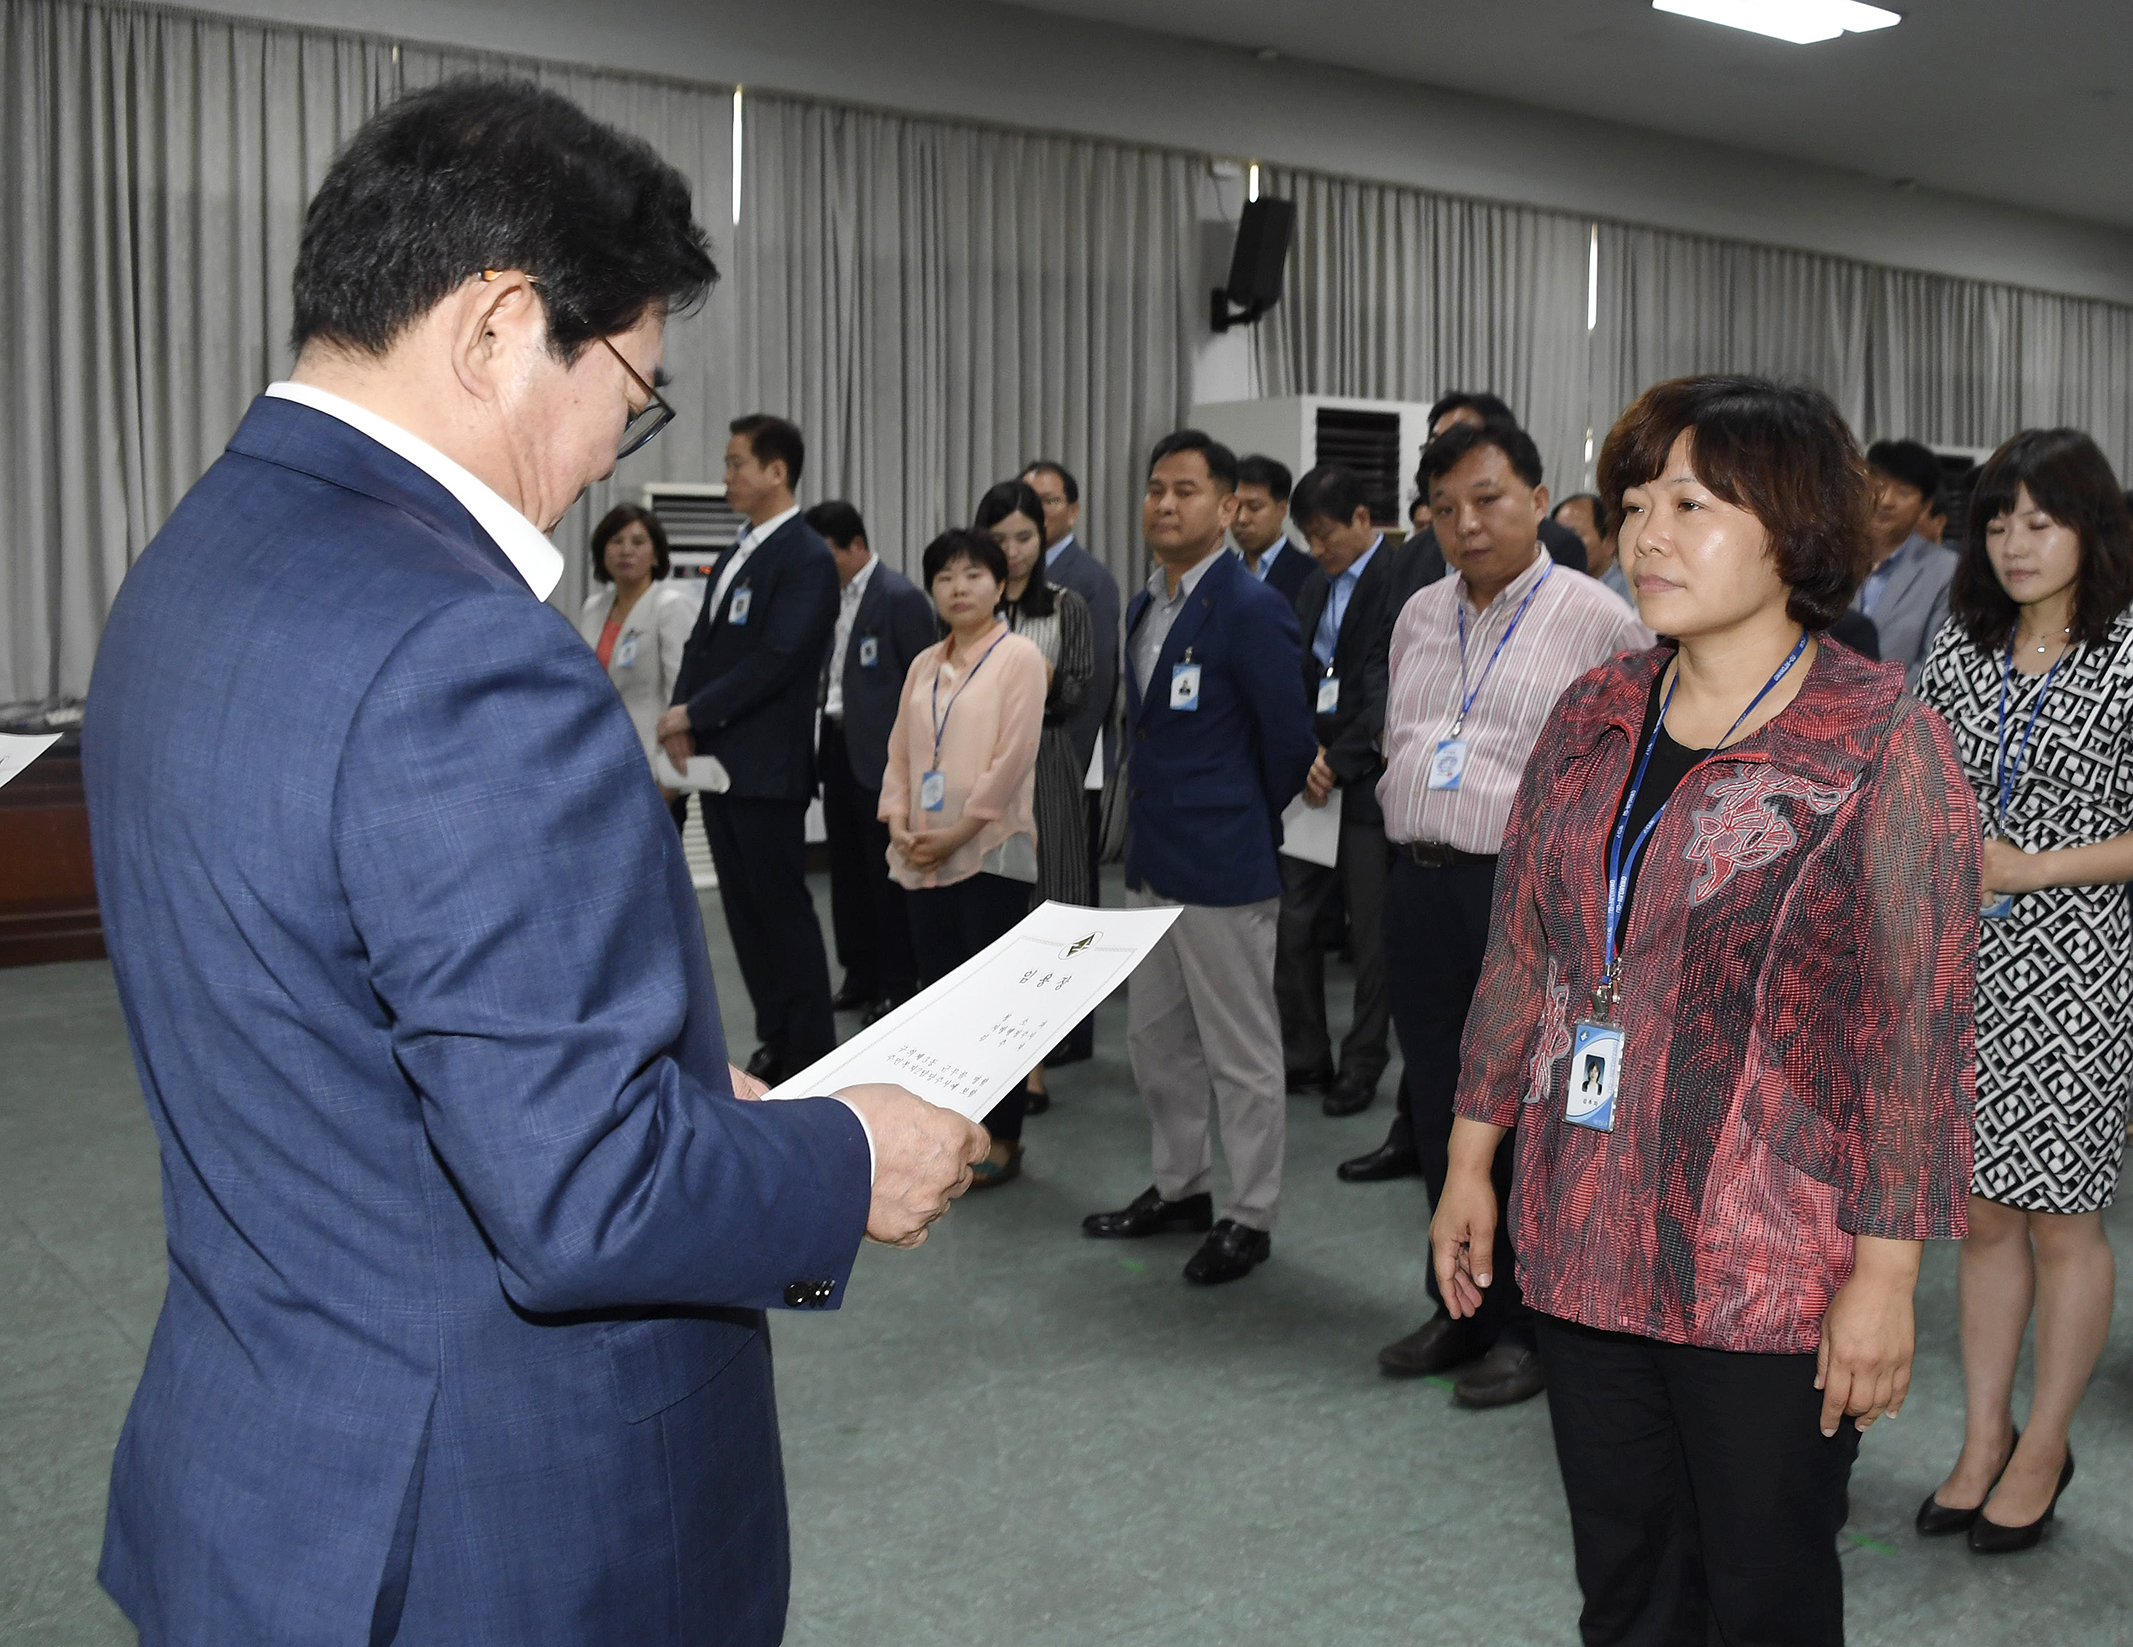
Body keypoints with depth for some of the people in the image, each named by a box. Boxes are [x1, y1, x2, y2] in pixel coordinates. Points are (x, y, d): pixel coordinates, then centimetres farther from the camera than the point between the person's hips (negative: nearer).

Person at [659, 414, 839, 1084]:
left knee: (782, 908, -1)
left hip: (767, 768, -8)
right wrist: (683, 722, -2)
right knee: (745, 910, 11)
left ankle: (810, 1054, 10)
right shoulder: (736, 556, 16)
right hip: (717, 764, 8)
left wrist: (692, 713, -14)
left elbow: (776, 659, -19)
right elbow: (702, 644, 15)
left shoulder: (807, 557, -11)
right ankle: (775, 1041, 20)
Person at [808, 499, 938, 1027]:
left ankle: (899, 983, 9)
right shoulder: (831, 595, 12)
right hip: (837, 745, 8)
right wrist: (825, 733, 7)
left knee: (887, 871, -1)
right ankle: (860, 976, 22)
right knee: (847, 866, 12)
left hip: (881, 755, -8)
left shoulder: (900, 597, -11)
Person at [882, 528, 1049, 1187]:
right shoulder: (925, 665, 14)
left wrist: (960, 830, -14)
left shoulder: (1018, 655, -4)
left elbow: (1014, 754, -12)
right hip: (922, 857, 6)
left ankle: (1002, 1139, 9)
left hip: (990, 851, -6)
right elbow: (900, 750, 15)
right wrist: (899, 820, -2)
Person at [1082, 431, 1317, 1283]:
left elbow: (1289, 740, -13)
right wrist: (1151, 814, 13)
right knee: (1154, 1037, 18)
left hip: (1221, 862, -9)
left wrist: (1249, 824, 0)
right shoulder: (1145, 606, 10)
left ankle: (1248, 1218, 18)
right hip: (1150, 858, 9)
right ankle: (1180, 1187, 34)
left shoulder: (1250, 610, -16)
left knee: (1241, 1051, 4)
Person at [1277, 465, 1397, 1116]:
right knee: (1291, 925, 8)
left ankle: (1361, 1069, 16)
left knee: (1372, 938, 3)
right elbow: (1302, 682, 14)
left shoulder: (1399, 582, -10)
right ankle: (1304, 1059, 22)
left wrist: (1340, 763, -15)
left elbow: (1393, 691, -16)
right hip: (1314, 776, 7)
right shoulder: (1316, 587, 15)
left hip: (1368, 784, -7)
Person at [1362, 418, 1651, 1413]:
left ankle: (1528, 1328, 18)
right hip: (1420, 888, 6)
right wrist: (1417, 824, 14)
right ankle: (1459, 1307, 29)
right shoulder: (1419, 617, 13)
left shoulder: (1596, 619, -6)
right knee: (1442, 1105, 14)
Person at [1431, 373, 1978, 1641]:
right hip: (1585, 1243, 5)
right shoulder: (1593, 718, 6)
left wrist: (1886, 1273, -14)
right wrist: (1473, 1159, 12)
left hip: (1774, 1275, -4)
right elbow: (1521, 954, 11)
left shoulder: (1885, 738, -10)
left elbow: (1922, 1023, -12)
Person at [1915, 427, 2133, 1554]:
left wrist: (2033, 867, -14)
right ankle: (1983, 1441, 24)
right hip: (1964, 964, 4)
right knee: (1981, 1212, 11)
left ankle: (2042, 1449, 23)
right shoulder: (1961, 649, 8)